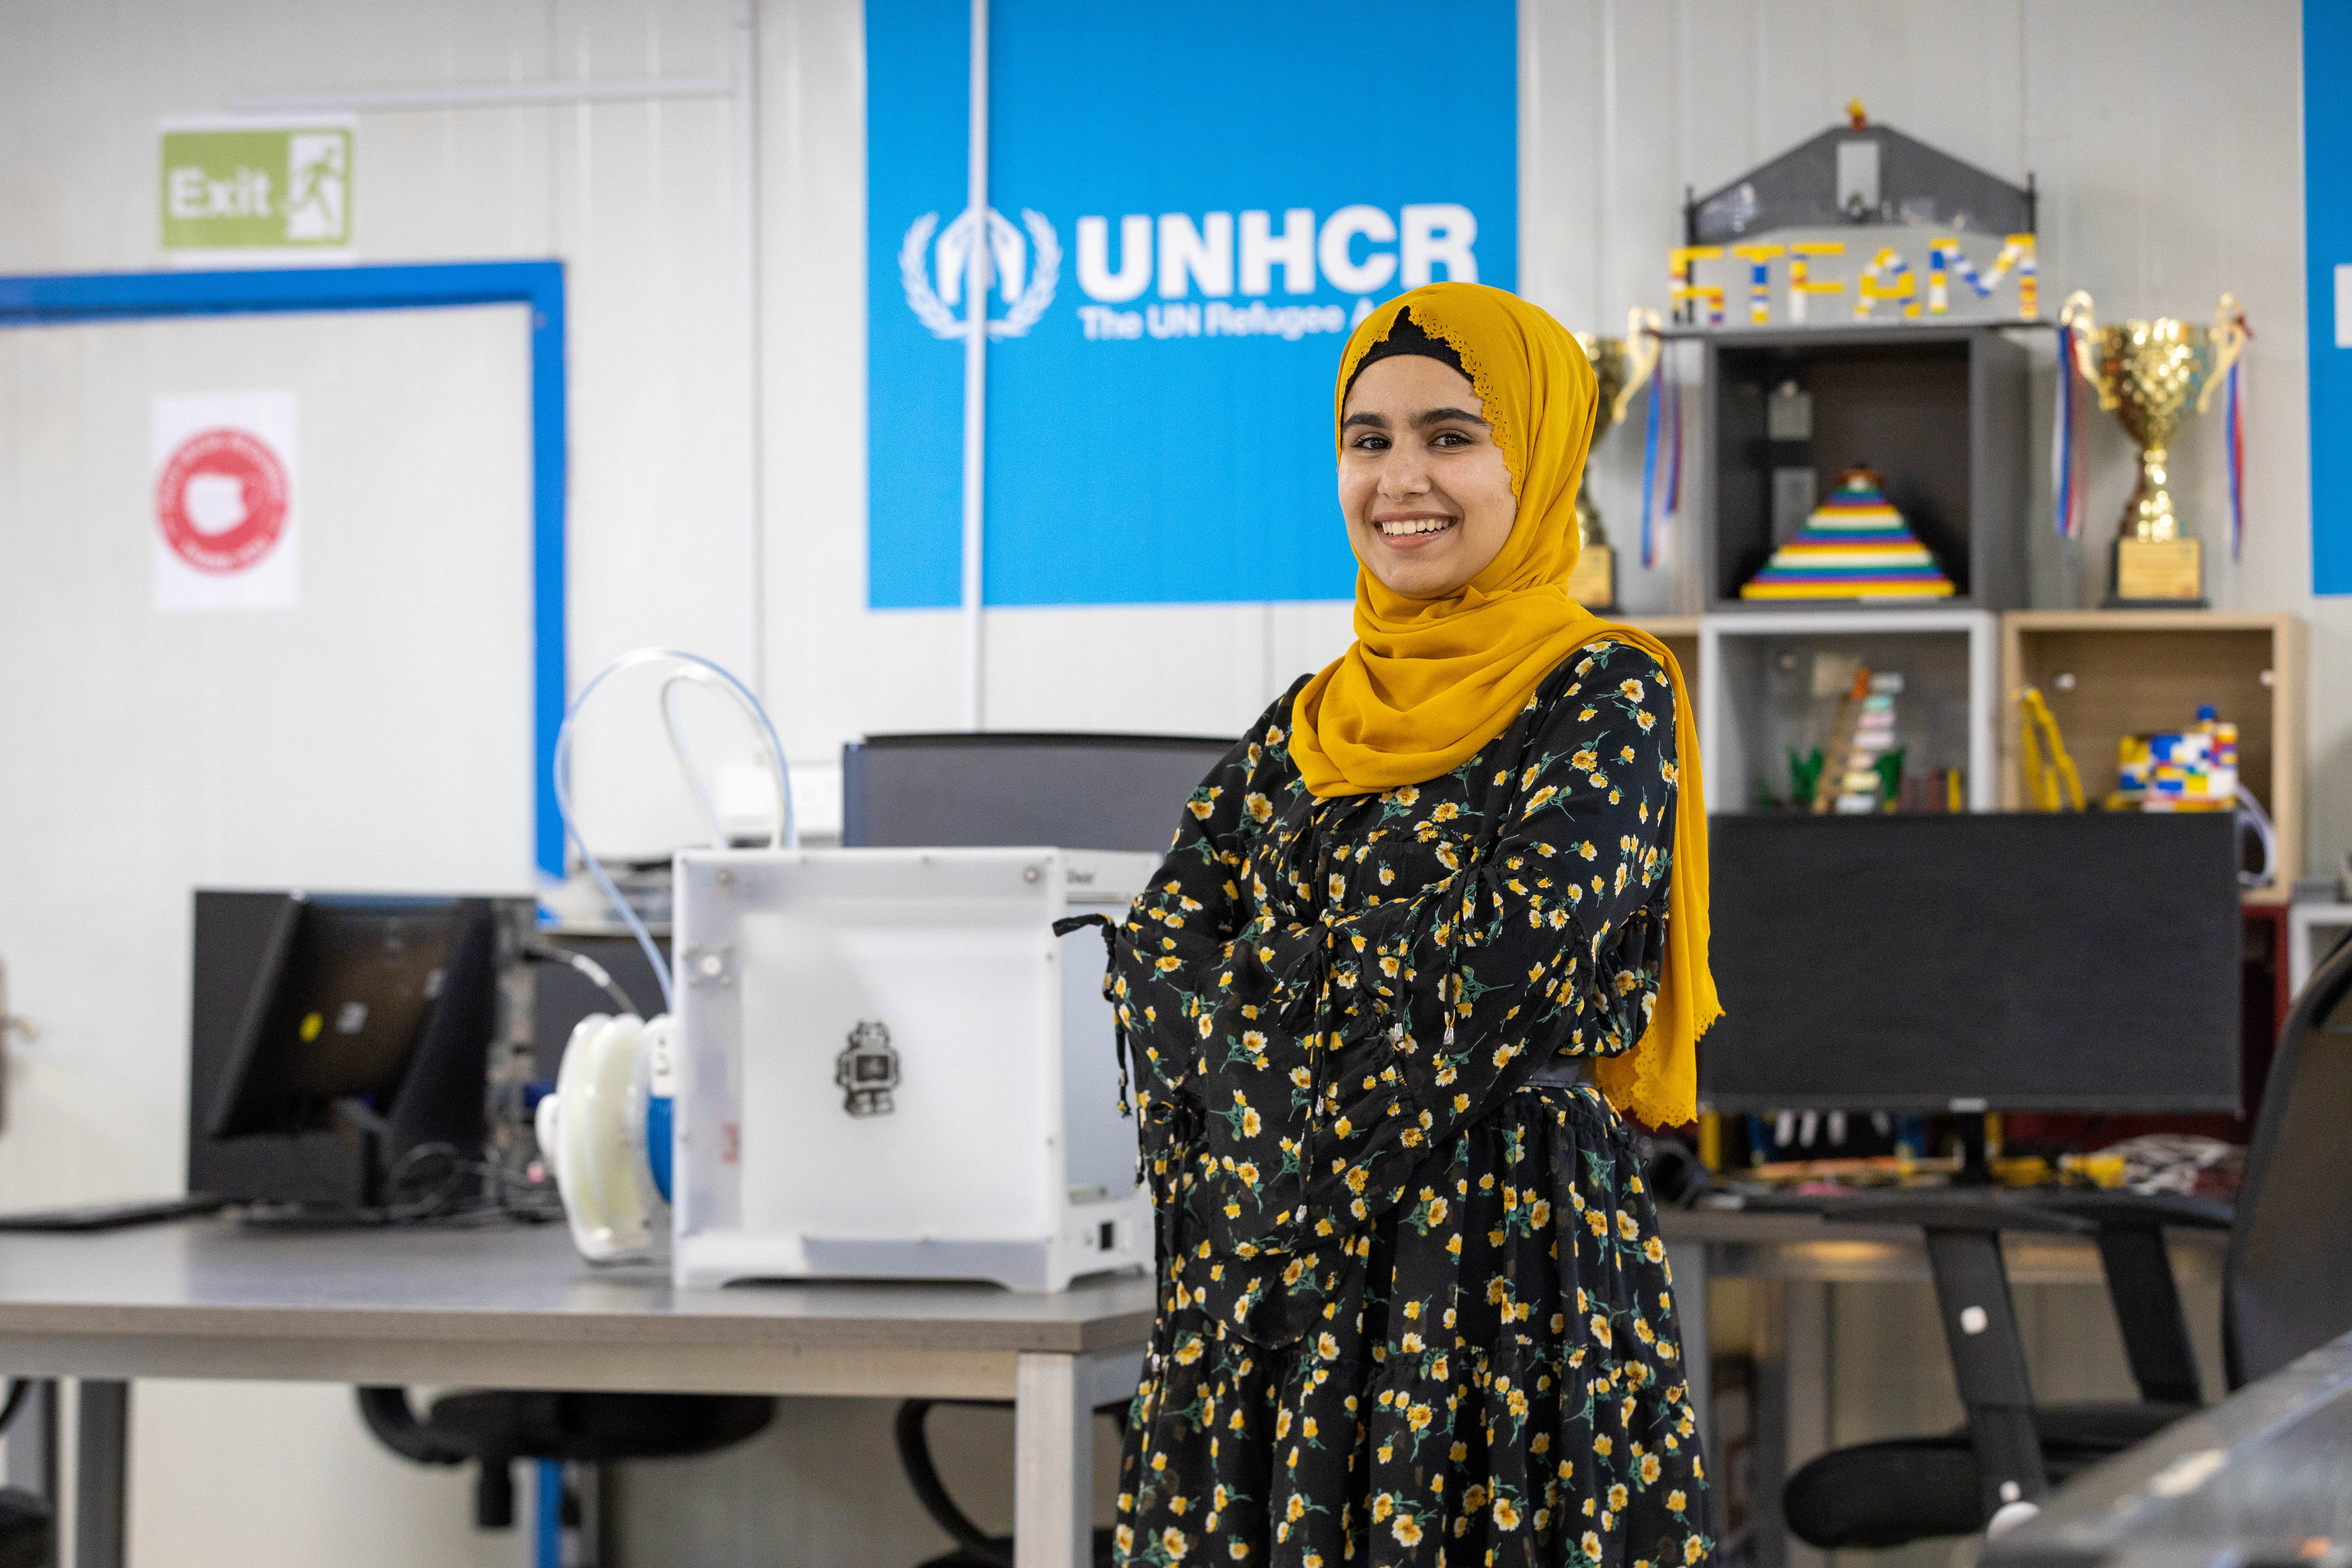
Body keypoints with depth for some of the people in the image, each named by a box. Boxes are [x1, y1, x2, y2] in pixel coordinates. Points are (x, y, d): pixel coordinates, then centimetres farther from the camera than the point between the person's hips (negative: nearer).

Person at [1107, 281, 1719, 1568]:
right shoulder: (1304, 729, 14)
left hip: (1508, 1274, -5)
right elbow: (1156, 950, 2)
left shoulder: (1603, 700, -3)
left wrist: (1266, 984, -5)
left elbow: (1502, 965, -16)